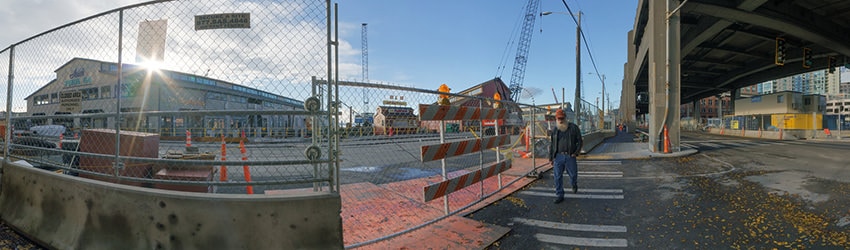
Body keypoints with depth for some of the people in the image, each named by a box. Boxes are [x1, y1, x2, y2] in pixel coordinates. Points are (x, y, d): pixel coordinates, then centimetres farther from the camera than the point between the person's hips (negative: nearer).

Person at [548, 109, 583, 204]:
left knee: (573, 174, 9)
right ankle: (560, 195, 12)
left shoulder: (573, 127, 0)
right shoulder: (554, 130, 7)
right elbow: (551, 145, 11)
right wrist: (550, 158, 9)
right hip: (558, 156, 2)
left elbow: (579, 140, 2)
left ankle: (574, 185, 43)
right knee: (558, 176, 1)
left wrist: (576, 152, -9)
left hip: (570, 156, -2)